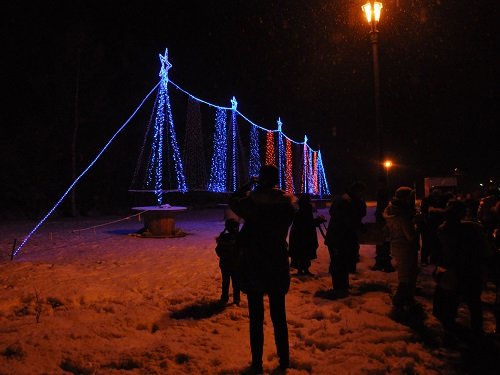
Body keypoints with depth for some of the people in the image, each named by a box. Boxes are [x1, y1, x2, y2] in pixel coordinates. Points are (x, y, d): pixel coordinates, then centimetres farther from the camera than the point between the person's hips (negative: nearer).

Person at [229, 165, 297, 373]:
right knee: (279, 315, 16)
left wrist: (248, 186, 9)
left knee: (256, 317, 9)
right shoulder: (288, 202, -7)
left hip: (253, 266, -2)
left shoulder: (252, 201, -15)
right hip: (278, 266, 3)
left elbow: (233, 202, 3)